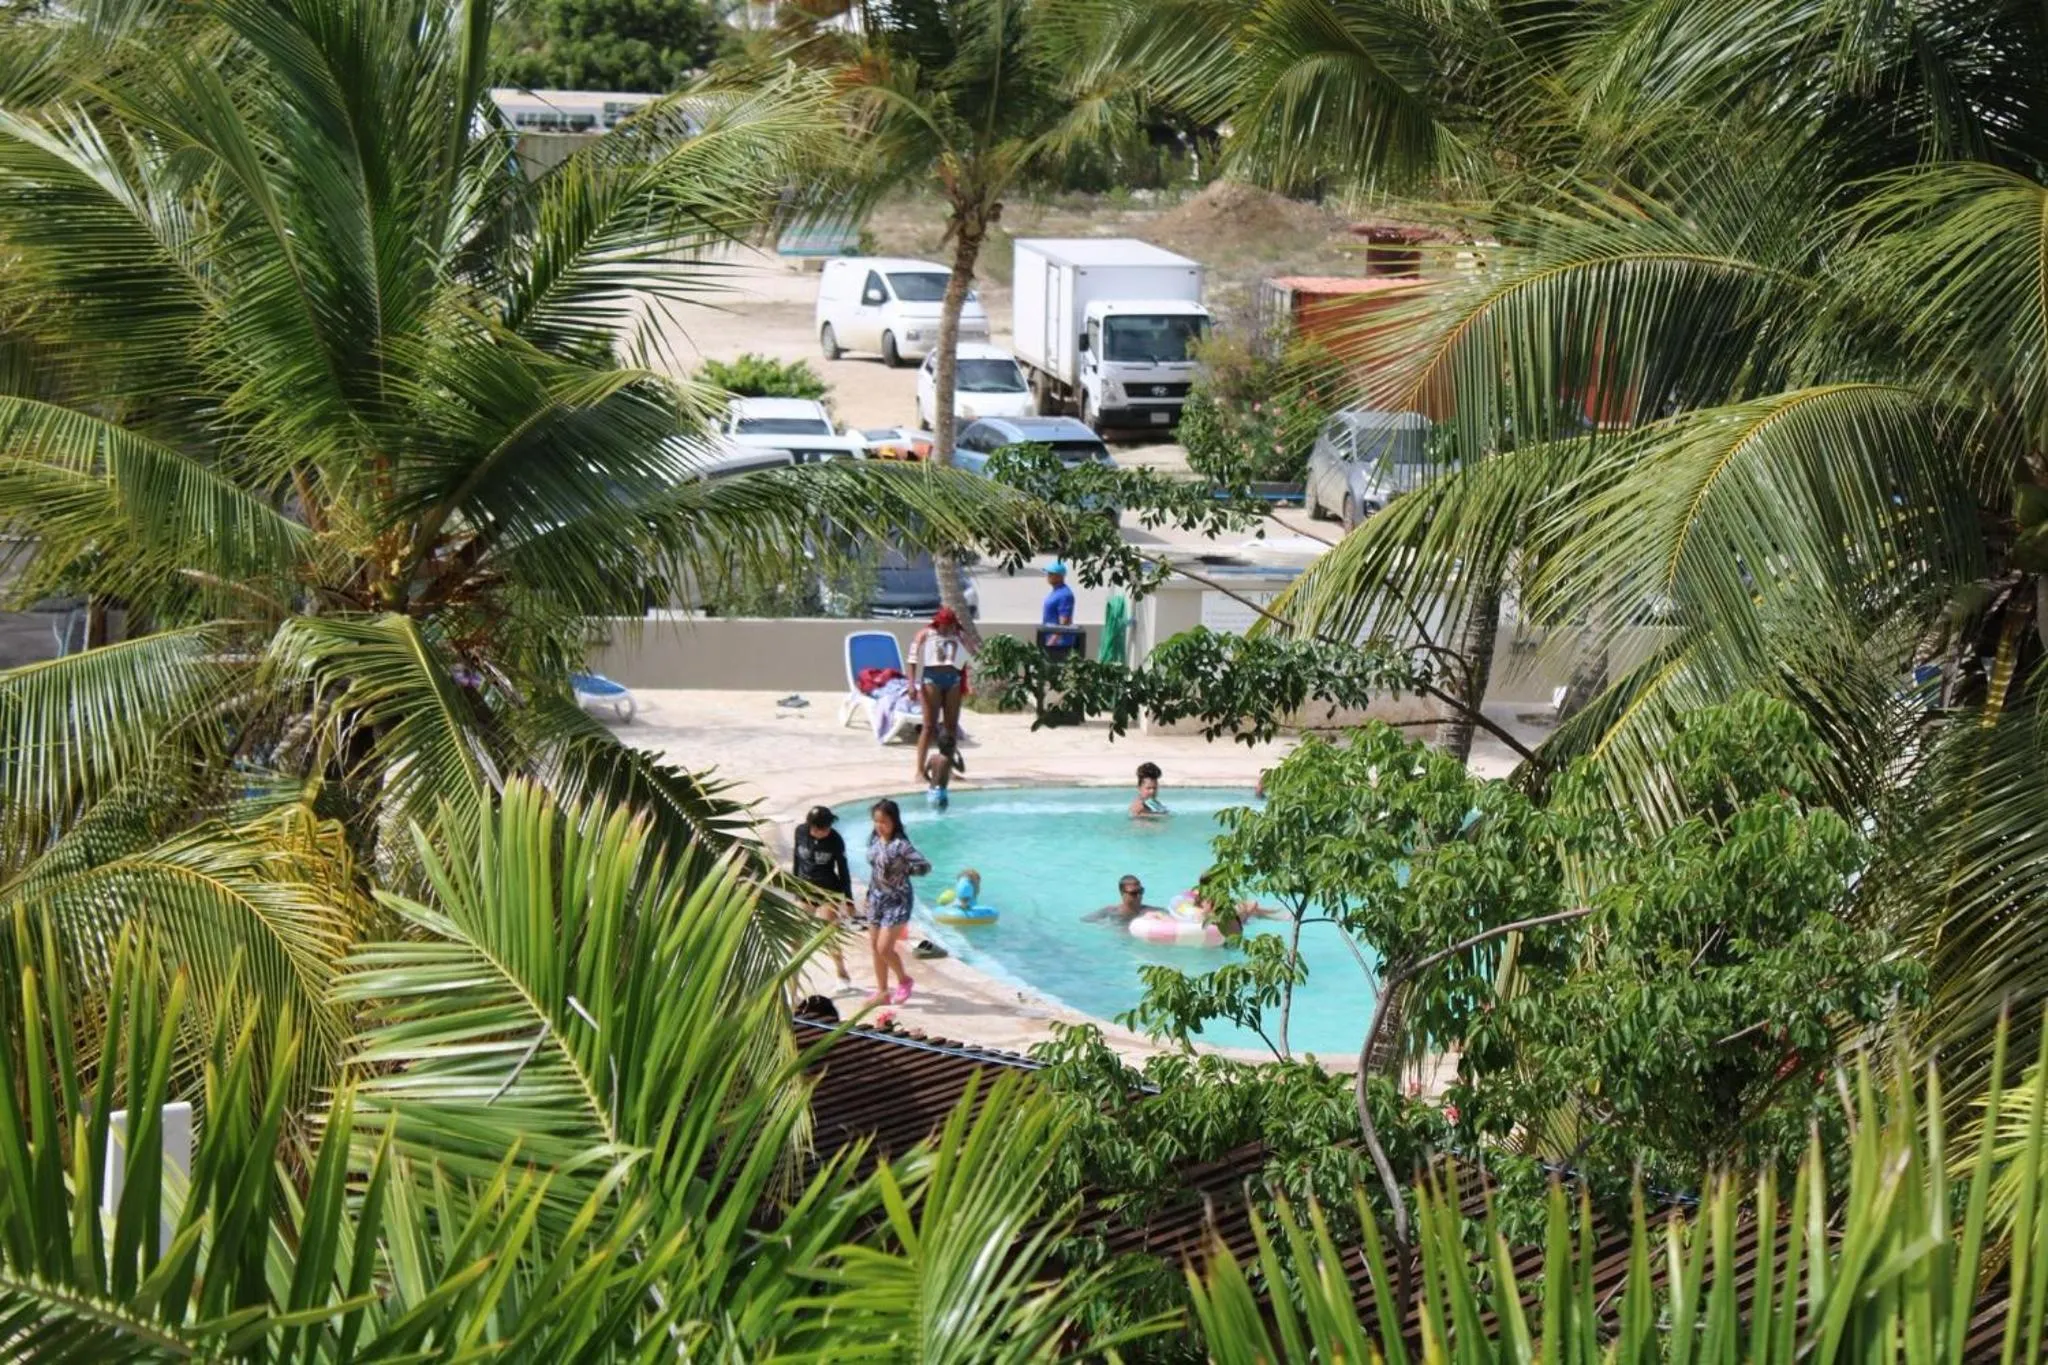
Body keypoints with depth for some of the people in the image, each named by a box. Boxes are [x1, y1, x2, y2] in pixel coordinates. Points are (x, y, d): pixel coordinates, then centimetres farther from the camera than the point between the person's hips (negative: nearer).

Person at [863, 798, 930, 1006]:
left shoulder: (900, 845, -19)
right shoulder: (874, 841, 3)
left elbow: (925, 866, -23)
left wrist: (902, 870, -16)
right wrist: (869, 895, 16)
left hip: (897, 901, -7)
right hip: (877, 898, 7)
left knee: (884, 948, -9)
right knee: (875, 948, 10)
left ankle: (904, 980, 17)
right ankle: (882, 992, 21)